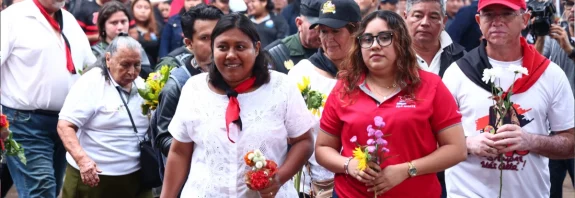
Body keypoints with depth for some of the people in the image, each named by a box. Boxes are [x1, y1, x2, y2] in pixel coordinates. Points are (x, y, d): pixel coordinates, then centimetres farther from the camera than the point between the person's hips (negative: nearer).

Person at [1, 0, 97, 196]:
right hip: (26, 122, -7)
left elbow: (91, 65, 23)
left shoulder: (70, 20, 15)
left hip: (66, 121, 7)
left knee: (53, 189, 15)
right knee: (42, 191, -14)